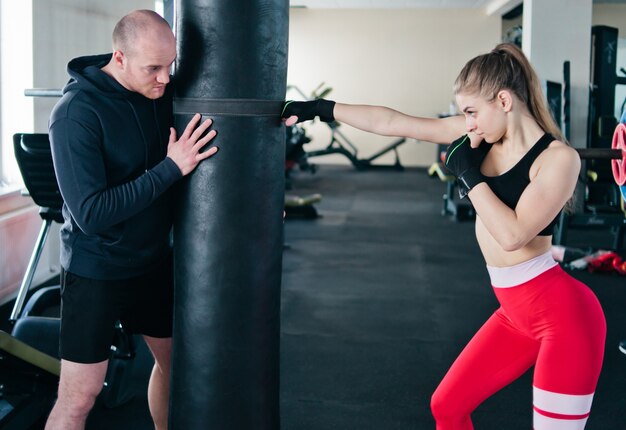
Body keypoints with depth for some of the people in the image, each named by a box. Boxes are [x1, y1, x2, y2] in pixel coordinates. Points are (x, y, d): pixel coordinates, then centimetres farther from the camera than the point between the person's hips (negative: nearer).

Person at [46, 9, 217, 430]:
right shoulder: (76, 114, -22)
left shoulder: (162, 91, -4)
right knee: (79, 395, -5)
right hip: (97, 269, -6)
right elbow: (91, 214, -27)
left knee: (173, 356, 19)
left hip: (154, 260, 7)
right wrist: (170, 168, -28)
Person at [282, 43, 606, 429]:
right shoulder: (480, 135, 3)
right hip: (517, 314, 8)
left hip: (563, 314, -7)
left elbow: (512, 234, -26)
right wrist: (322, 108, 0)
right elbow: (392, 122, 1)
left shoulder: (559, 157, -15)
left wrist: (467, 172, -17)